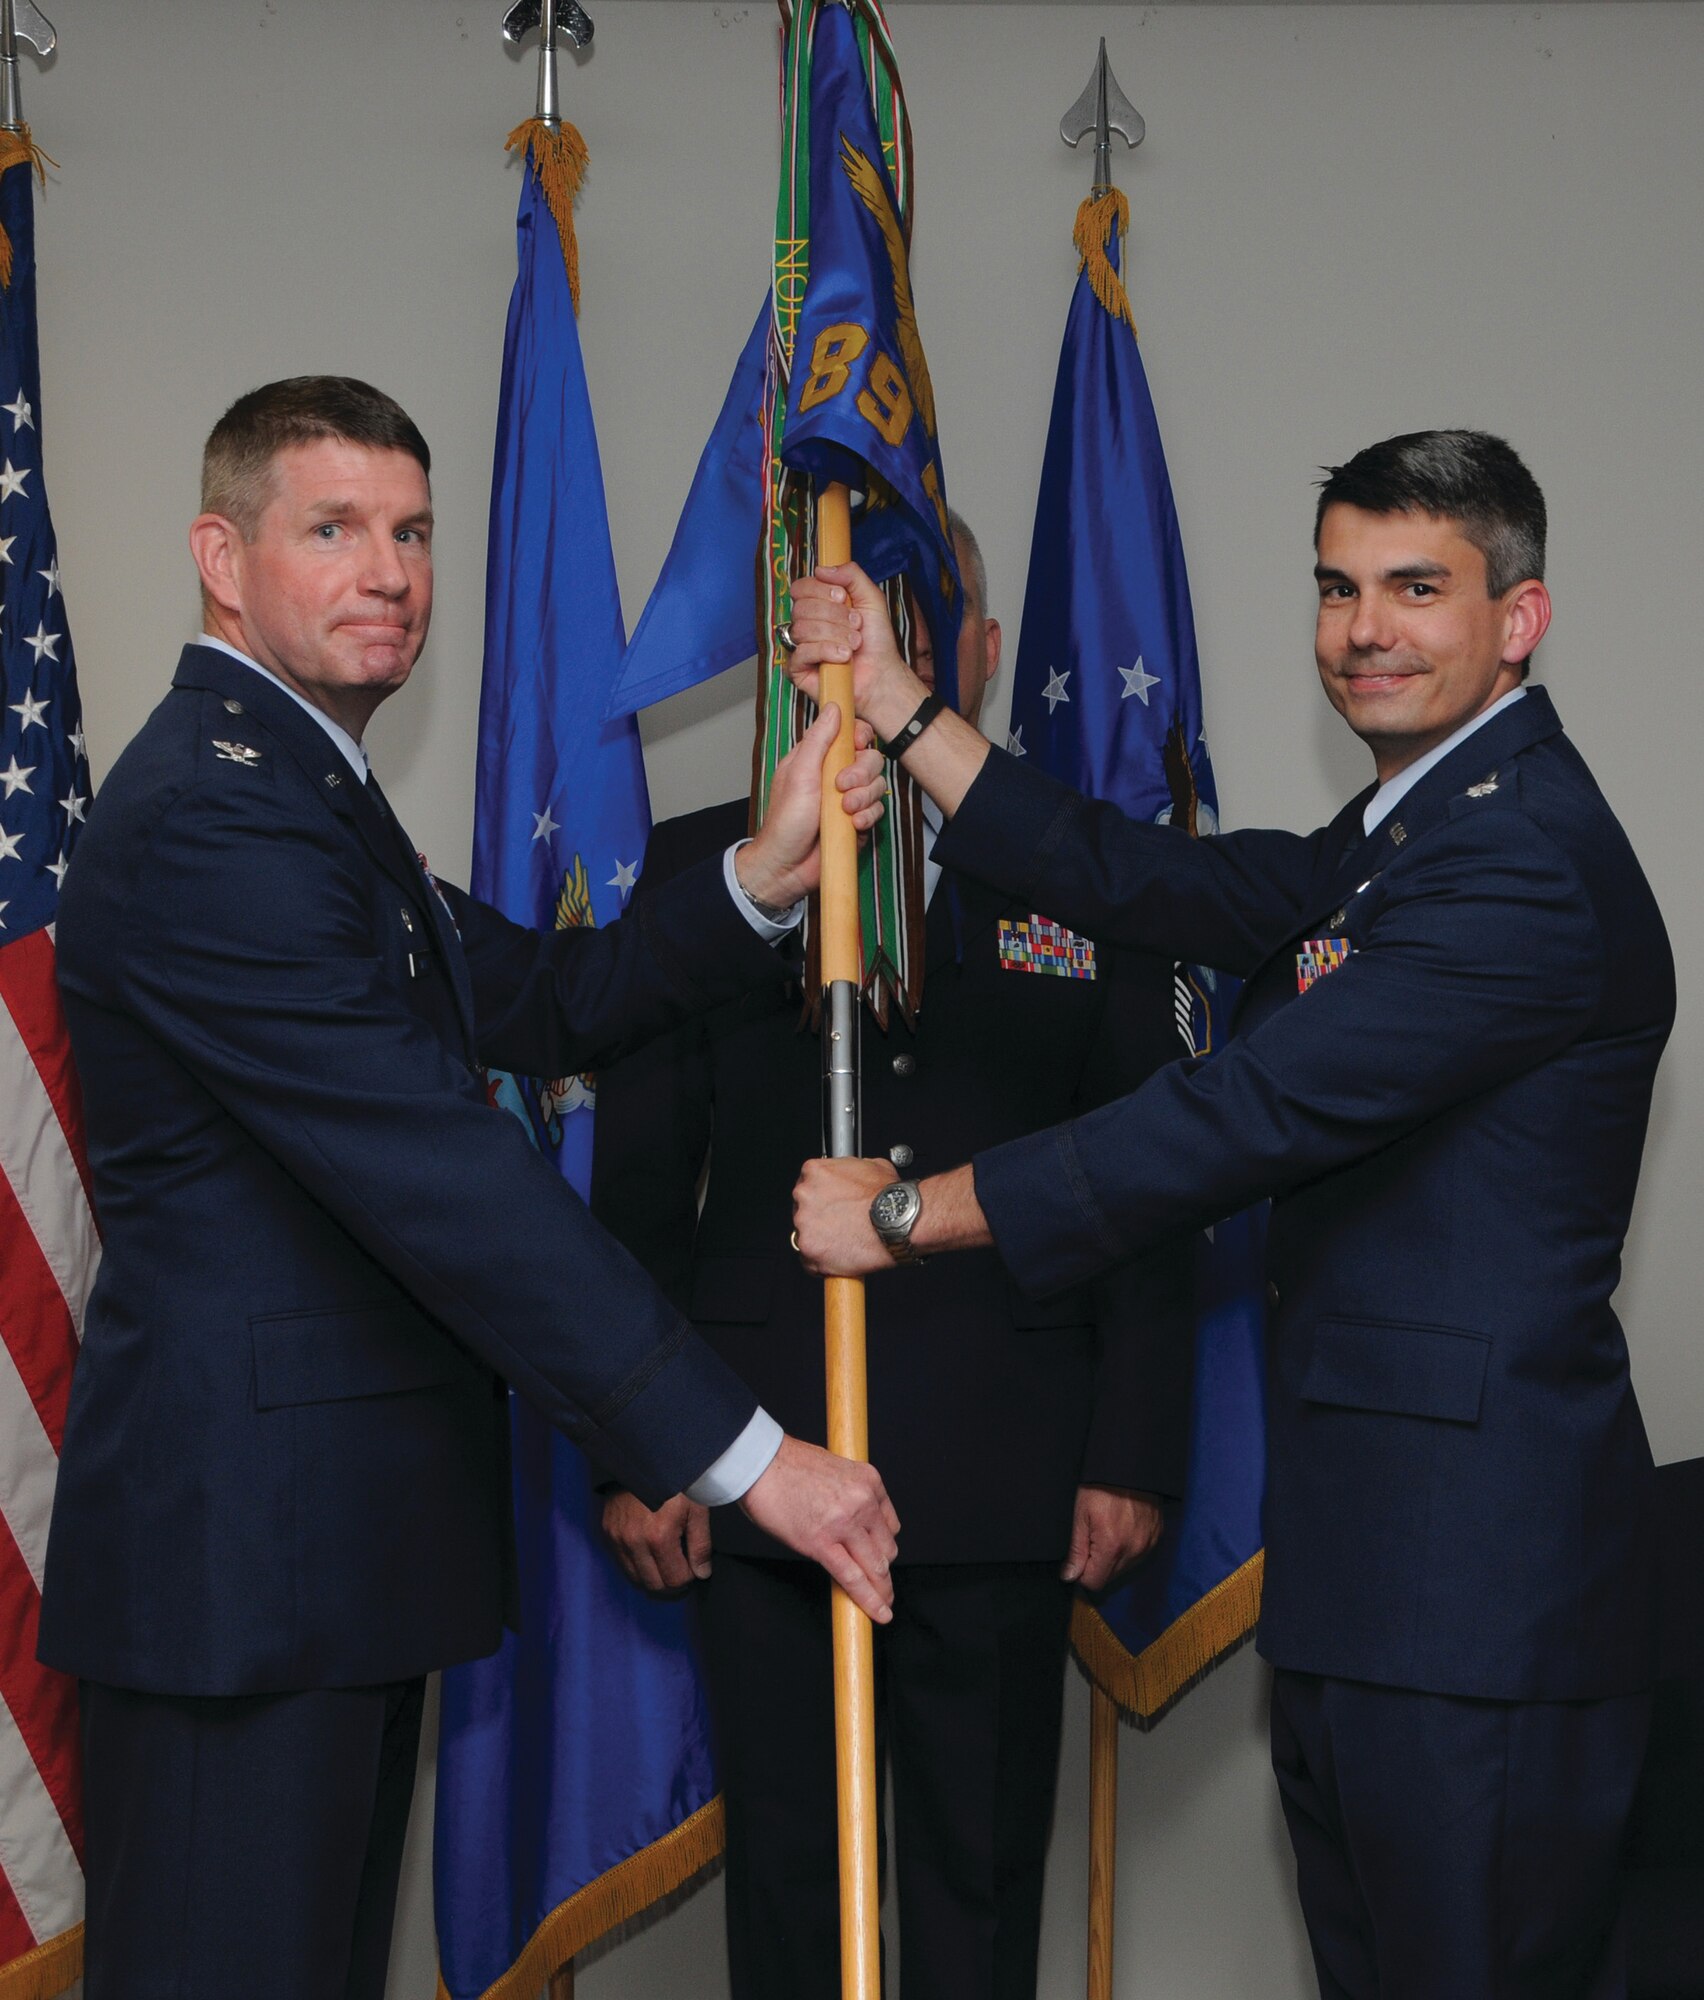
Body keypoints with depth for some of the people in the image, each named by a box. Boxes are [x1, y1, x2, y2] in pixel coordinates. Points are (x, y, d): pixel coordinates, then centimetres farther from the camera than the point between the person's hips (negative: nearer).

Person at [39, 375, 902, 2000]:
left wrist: (761, 876, -3)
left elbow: (539, 1004, 14)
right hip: (241, 1554, -11)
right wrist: (742, 1454, -24)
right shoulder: (211, 814, -19)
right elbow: (445, 1177, -25)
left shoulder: (306, 789, 17)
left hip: (342, 1537, 11)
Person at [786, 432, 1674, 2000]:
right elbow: (1136, 881, 13)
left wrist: (908, 1215, -13)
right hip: (1365, 1570, 10)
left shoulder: (1526, 864, -17)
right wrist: (895, 700, 9)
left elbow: (1253, 1113, -20)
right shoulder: (1396, 845, 18)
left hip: (1475, 1570, -10)